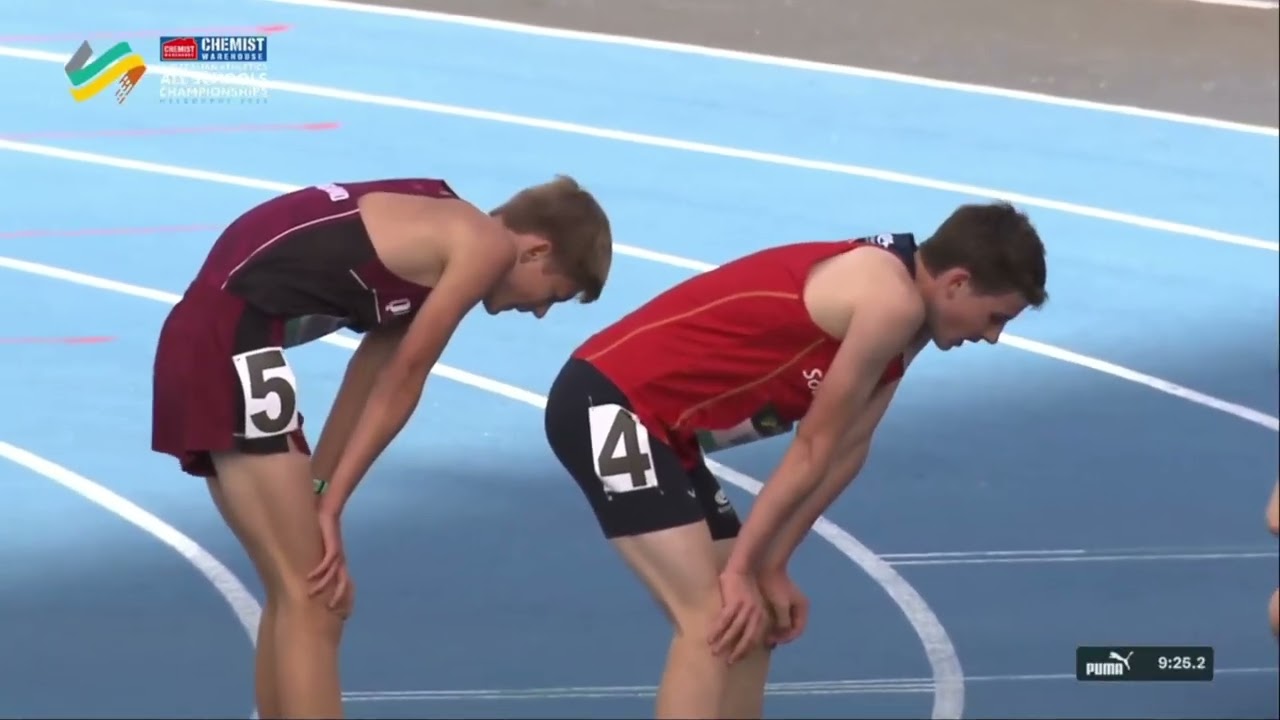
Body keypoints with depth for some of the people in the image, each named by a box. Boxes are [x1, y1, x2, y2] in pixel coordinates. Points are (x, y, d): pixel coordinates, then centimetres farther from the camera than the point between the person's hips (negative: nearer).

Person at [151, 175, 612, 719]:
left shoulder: (441, 237, 22)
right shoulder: (488, 246, -5)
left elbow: (377, 384, 18)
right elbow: (402, 382, -1)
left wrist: (317, 500, 14)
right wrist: (328, 508, 5)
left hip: (210, 336, 10)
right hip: (231, 341, -10)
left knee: (296, 595, 17)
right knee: (313, 604, -7)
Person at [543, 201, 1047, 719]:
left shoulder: (899, 310, 12)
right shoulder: (893, 302, -19)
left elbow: (844, 450, 9)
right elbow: (814, 448, -14)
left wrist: (768, 569, 3)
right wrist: (741, 568, -9)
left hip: (653, 417, 11)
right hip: (609, 403, -11)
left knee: (748, 624, 12)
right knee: (713, 622, -17)